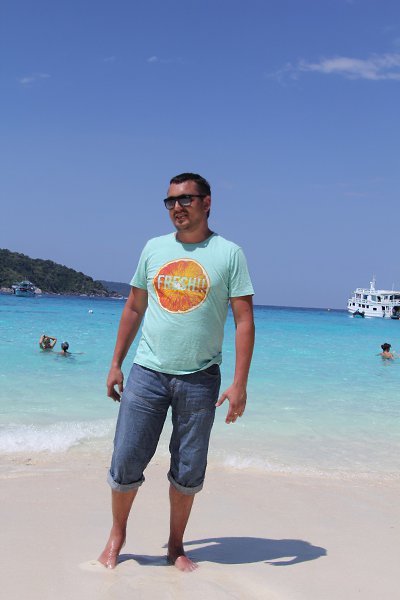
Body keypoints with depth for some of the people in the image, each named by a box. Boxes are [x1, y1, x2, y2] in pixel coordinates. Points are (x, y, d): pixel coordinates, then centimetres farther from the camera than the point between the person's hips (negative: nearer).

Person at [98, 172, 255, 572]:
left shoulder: (229, 253, -2)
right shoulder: (154, 248, 8)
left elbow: (244, 319, -5)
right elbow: (133, 308, 14)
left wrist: (240, 383, -11)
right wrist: (116, 364, 11)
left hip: (200, 379, -2)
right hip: (147, 373, 2)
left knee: (188, 472, 9)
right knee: (126, 462, 3)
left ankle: (176, 546, 28)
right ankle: (117, 535, 27)